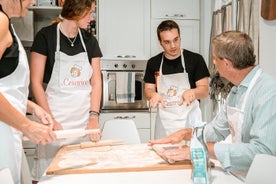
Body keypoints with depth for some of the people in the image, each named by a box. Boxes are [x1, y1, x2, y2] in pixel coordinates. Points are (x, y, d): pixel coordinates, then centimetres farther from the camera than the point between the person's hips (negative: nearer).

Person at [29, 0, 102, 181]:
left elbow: (96, 82, 6)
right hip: (56, 118, -3)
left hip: (85, 118, 4)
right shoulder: (46, 36, -4)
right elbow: (36, 82, -5)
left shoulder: (90, 40, 8)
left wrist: (94, 116, -5)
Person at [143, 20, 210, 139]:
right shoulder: (153, 63, 5)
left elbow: (205, 90, -4)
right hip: (164, 121, 2)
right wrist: (154, 95, -16)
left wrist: (191, 92, -25)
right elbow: (148, 90, 7)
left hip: (188, 120, -2)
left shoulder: (195, 59, -4)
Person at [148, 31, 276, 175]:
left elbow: (263, 151, -29)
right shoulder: (236, 90, 10)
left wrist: (204, 148, -25)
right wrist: (185, 133, 2)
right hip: (239, 174, 6)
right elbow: (217, 129, 17)